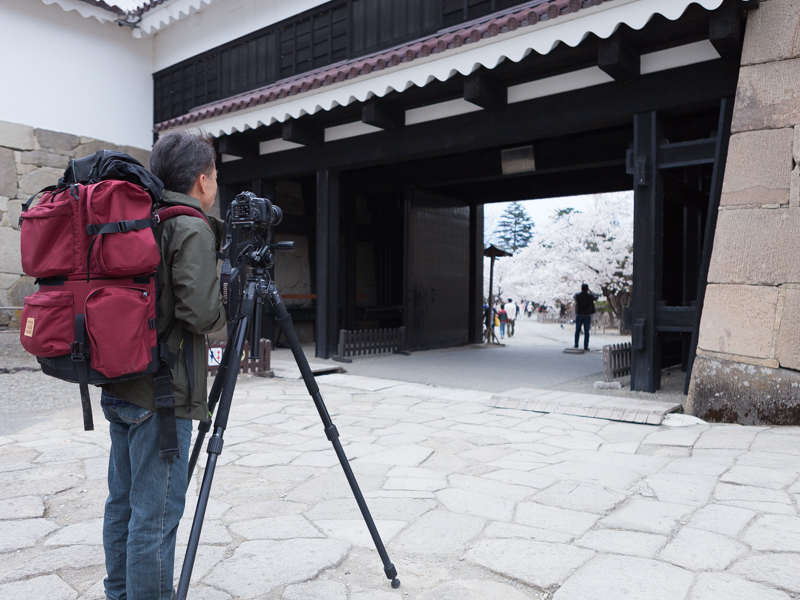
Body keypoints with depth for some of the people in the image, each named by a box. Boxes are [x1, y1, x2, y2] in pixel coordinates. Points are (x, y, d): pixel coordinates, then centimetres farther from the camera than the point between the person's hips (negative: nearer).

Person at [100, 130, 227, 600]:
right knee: (156, 513, 0)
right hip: (162, 395, -9)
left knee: (124, 502, 19)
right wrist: (229, 308, -1)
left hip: (119, 385, 9)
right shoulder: (192, 229, -13)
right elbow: (200, 312, -22)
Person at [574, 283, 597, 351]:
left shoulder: (577, 295, -6)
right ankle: (585, 346, 1)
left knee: (577, 330, 14)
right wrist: (590, 291, 26)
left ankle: (576, 344, 16)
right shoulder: (590, 296, -7)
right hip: (587, 315, -1)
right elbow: (596, 297, 16)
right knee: (586, 331, 3)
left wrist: (582, 291, 25)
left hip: (579, 315, 1)